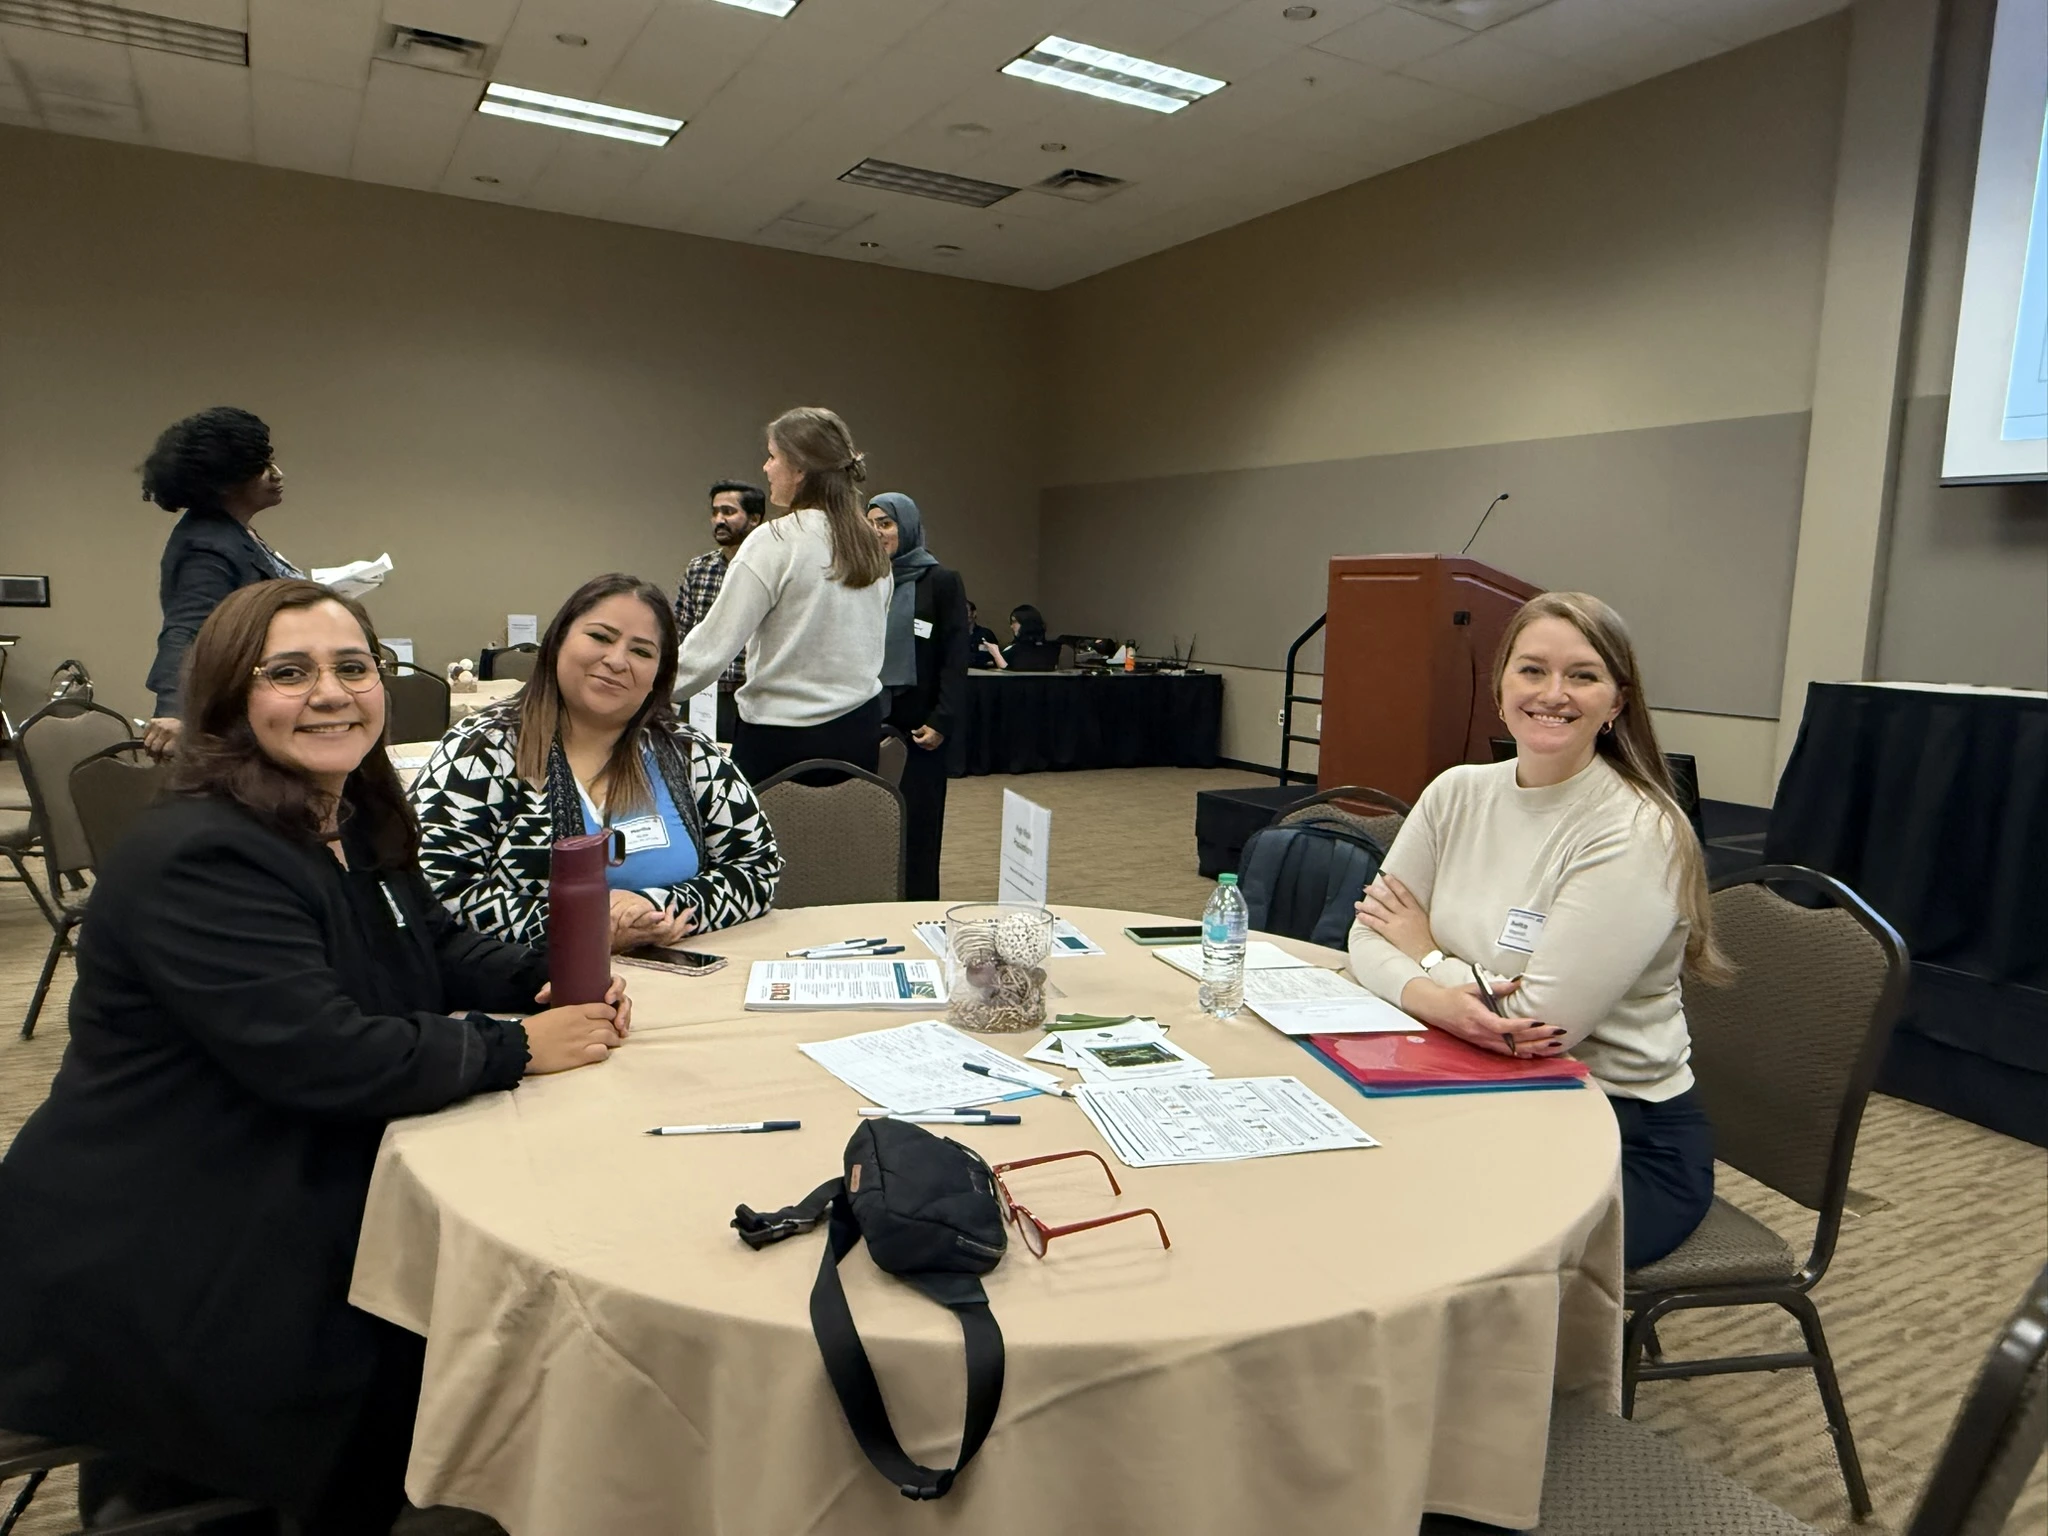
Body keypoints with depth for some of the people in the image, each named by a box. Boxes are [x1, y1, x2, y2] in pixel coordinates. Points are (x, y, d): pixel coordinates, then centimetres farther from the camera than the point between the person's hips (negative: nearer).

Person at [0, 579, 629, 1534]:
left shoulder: (355, 820, 5)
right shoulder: (200, 857, -24)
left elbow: (435, 952, 12)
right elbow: (326, 1058, -32)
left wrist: (558, 980, -7)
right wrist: (518, 1047, -23)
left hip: (299, 1199, 9)